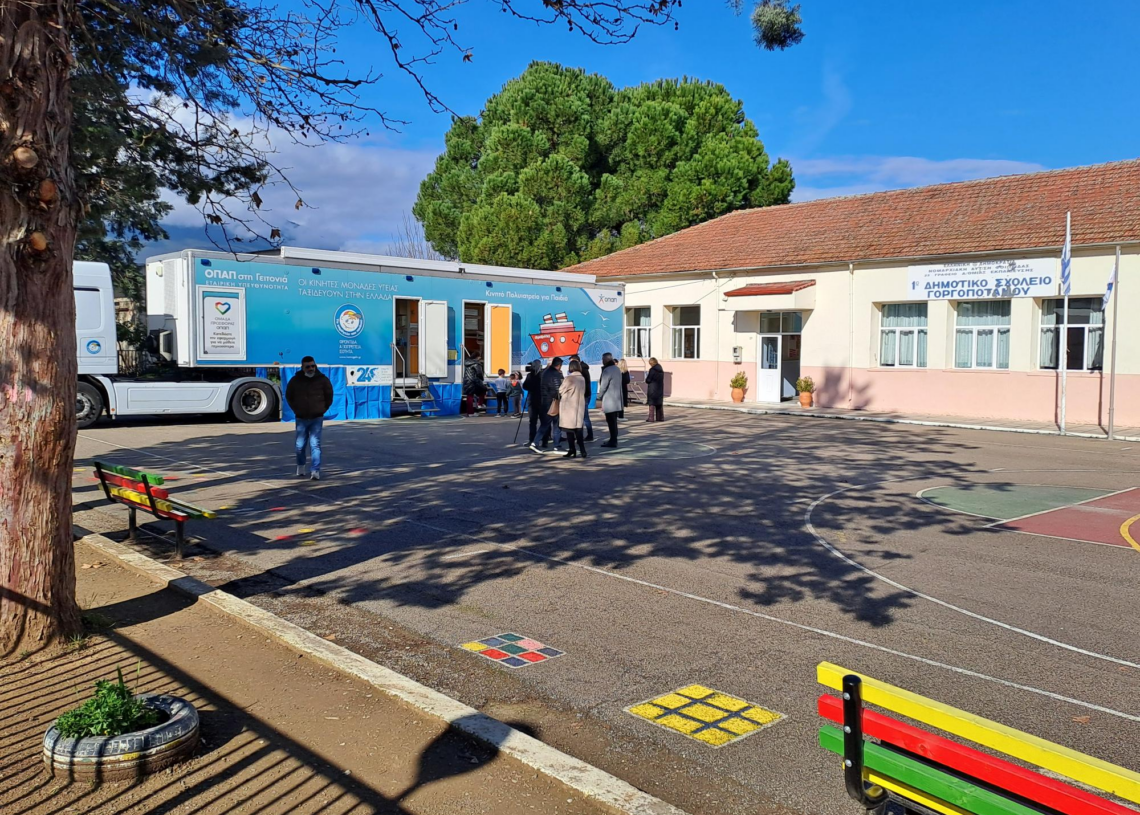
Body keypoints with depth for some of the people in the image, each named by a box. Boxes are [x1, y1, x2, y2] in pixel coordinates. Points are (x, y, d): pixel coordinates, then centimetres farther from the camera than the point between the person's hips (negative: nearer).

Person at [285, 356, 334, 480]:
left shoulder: (322, 379, -1)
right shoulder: (295, 380, 1)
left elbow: (329, 396, 10)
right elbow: (288, 396, 16)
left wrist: (322, 410, 6)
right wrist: (296, 410, 10)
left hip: (317, 418, -2)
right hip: (301, 419, 2)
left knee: (315, 445, -9)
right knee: (300, 445, 7)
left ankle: (315, 472, -11)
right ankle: (300, 467, 31)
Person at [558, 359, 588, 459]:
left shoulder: (569, 378, -15)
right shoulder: (582, 378, 4)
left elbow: (560, 391, -4)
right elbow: (583, 392, 11)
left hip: (569, 407, -6)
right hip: (579, 407, 6)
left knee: (569, 430, 3)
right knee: (578, 430, 10)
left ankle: (573, 451, 4)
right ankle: (582, 450, 3)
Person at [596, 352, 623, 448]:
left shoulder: (607, 370, -16)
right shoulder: (617, 369, 13)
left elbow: (603, 386, -17)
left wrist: (599, 397, -3)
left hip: (609, 400, -9)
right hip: (617, 399, 9)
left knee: (611, 421, -5)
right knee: (613, 421, 16)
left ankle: (613, 441, -2)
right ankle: (613, 439, 24)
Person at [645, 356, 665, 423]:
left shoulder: (652, 370, -15)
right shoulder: (661, 370, 7)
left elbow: (648, 380, -15)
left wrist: (646, 379, 9)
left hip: (652, 389, -7)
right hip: (660, 389, 7)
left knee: (651, 403, -1)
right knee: (659, 404, 15)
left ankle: (651, 418, -3)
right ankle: (660, 417, 18)